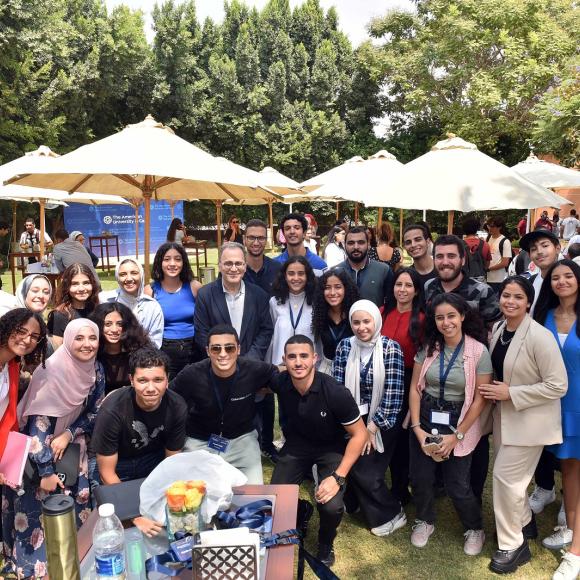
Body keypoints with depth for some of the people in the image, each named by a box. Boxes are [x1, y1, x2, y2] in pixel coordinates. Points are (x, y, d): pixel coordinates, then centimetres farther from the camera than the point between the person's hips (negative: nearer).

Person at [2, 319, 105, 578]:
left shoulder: (96, 370, -7)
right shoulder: (52, 370, -24)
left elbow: (94, 412, 2)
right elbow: (37, 422, -24)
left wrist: (69, 434, -16)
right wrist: (46, 471, -23)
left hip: (71, 448, 5)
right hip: (40, 452, -4)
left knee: (73, 508, 4)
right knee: (38, 509, -4)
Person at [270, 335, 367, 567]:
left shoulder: (335, 392, -31)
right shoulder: (280, 383, -20)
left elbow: (359, 434, -18)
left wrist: (338, 477, -24)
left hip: (331, 448, -2)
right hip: (296, 444, 3)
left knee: (332, 506, -23)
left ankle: (325, 543, 14)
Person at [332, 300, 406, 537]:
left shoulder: (391, 348, -15)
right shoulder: (345, 346, -4)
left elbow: (393, 394, -17)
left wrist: (372, 428, -14)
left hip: (382, 421, -3)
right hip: (354, 418, 4)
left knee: (365, 471, -5)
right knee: (351, 466, -2)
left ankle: (392, 514, 19)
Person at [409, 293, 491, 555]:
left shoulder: (479, 351, -13)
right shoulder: (428, 347, -5)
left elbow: (480, 399, -11)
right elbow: (415, 388, -1)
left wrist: (456, 436, -12)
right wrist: (417, 428, -8)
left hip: (459, 422, -3)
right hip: (425, 418, 3)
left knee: (457, 485, 4)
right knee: (420, 477, 9)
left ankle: (475, 529, 34)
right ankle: (425, 521, 37)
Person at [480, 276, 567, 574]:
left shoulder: (539, 336, -23)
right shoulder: (497, 329, 0)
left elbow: (558, 385, -22)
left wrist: (510, 393, -23)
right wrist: (493, 389, -1)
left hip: (530, 419, -7)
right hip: (504, 415, 7)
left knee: (505, 477, -3)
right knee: (510, 476, 18)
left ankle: (512, 545, 16)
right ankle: (524, 523, 43)